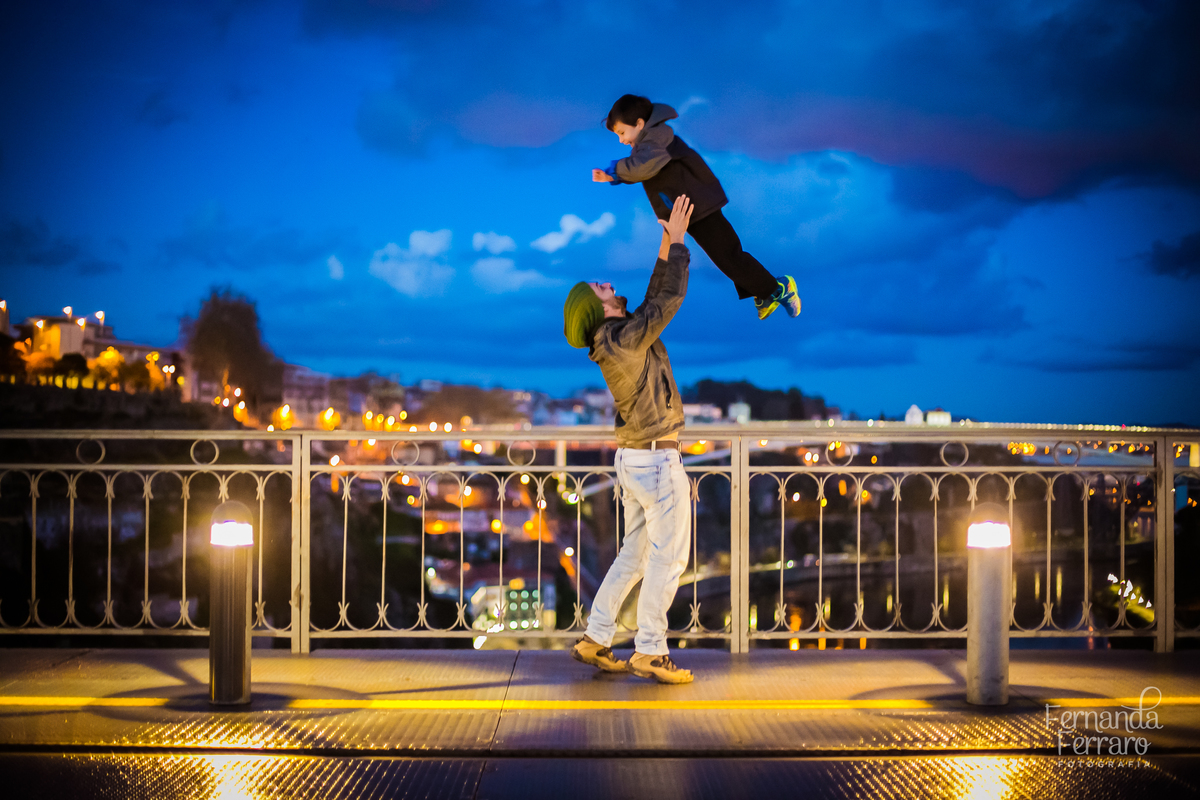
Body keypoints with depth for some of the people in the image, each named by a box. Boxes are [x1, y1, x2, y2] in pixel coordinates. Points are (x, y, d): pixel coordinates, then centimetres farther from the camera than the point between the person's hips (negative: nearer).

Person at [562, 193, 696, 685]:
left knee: (634, 555, 14)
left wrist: (665, 252, 7)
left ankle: (596, 640, 15)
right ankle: (650, 652, -1)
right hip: (657, 461, -9)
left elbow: (654, 302, 17)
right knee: (668, 557, -3)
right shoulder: (627, 341, -19)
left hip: (634, 459, 9)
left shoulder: (617, 339, 7)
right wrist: (678, 242, -10)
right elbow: (671, 300, -17)